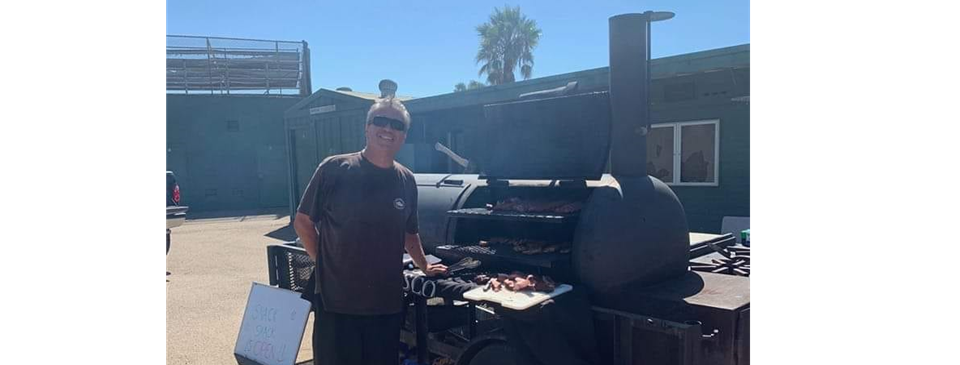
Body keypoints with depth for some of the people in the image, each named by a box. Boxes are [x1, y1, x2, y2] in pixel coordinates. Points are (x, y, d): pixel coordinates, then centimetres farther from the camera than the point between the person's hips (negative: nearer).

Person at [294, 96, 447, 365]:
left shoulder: (406, 180, 6)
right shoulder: (334, 169, -7)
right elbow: (302, 222, 1)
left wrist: (424, 267, 24)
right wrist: (324, 262, -1)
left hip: (389, 304, 4)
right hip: (336, 302, -3)